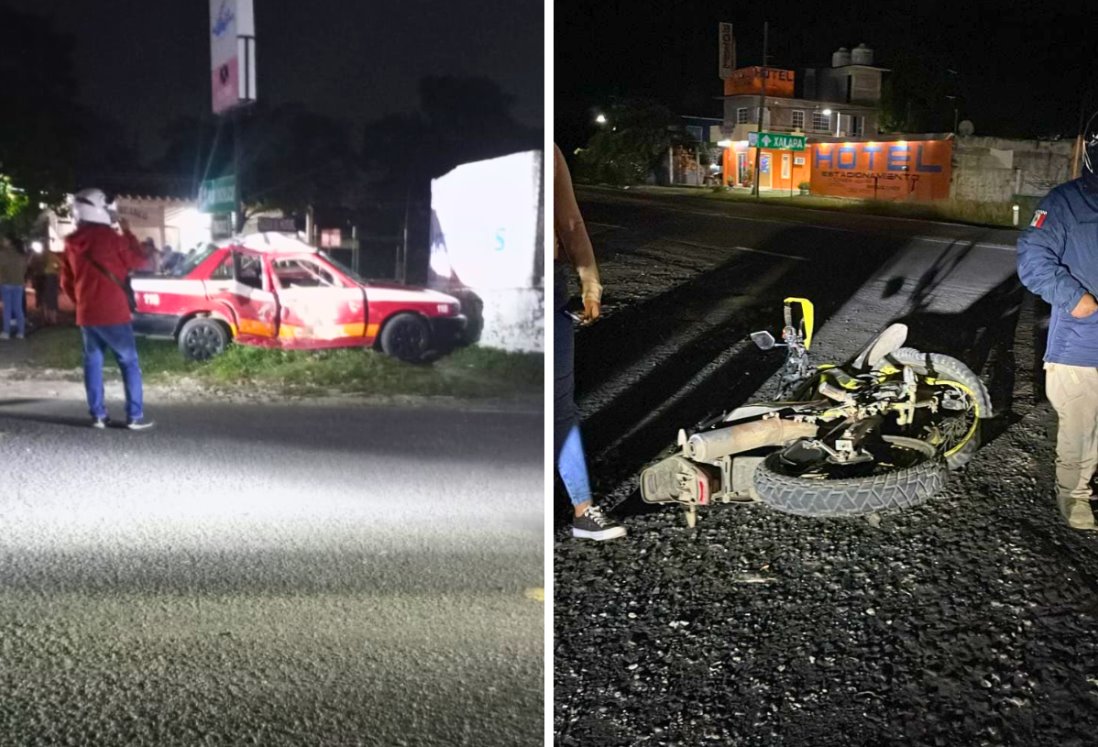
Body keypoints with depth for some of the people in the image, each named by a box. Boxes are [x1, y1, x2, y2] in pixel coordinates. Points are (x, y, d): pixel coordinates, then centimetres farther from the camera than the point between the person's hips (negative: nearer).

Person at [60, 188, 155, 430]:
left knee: (93, 363, 12)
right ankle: (135, 417, -3)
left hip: (86, 315, 6)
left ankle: (98, 415, 10)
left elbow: (66, 283, 15)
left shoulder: (72, 244, 8)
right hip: (113, 313, -6)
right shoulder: (109, 237, -11)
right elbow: (139, 260, -1)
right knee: (129, 363, 0)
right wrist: (127, 232, 7)